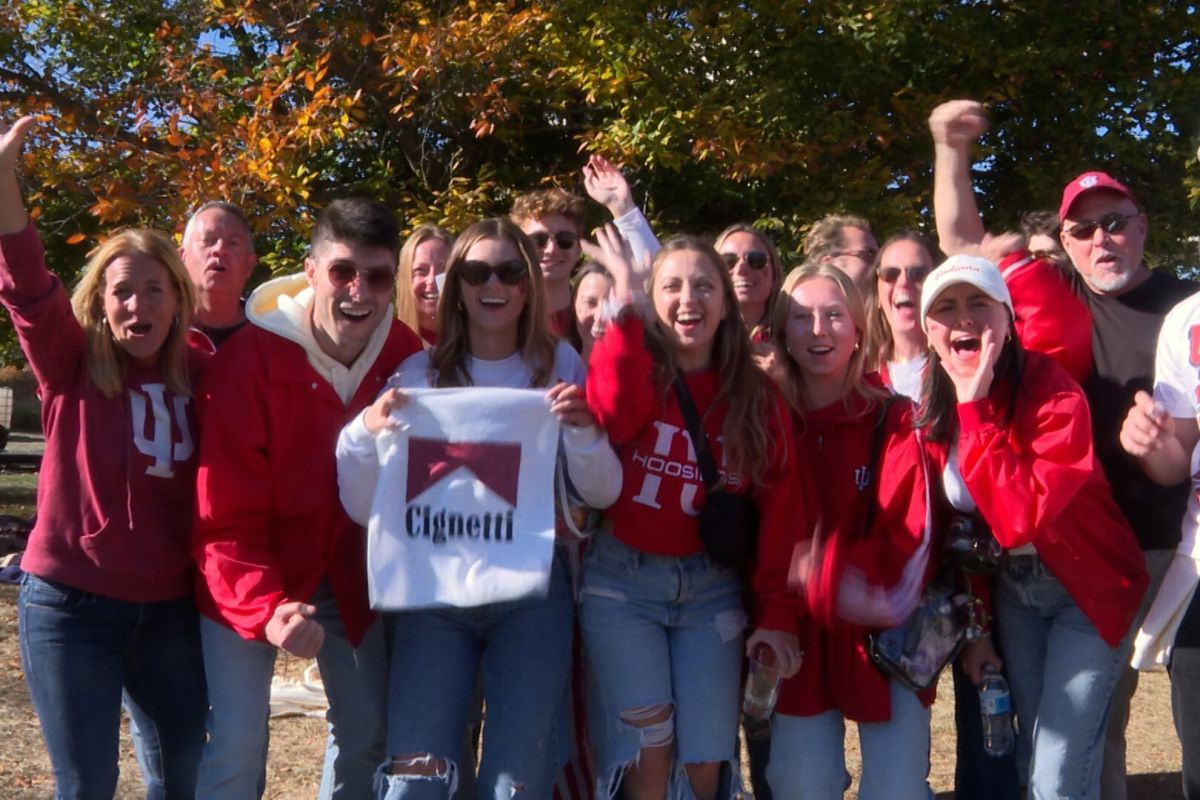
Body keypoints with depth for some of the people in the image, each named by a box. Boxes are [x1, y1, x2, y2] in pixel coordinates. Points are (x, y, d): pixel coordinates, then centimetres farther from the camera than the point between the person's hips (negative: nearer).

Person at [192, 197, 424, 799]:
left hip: (350, 573, 4)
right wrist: (265, 610, -37)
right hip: (253, 579, -4)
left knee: (371, 733, 10)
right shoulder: (248, 360, -22)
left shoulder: (405, 355, -9)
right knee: (237, 743, -7)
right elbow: (225, 517, -22)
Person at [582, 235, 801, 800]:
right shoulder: (636, 372, -2)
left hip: (712, 588, 2)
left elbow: (779, 513, 2)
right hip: (622, 580, -2)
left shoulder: (758, 398, 4)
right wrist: (627, 310, -26)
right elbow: (609, 418, -28)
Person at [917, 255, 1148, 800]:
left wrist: (974, 408, -33)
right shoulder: (934, 411, -6)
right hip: (1011, 593, 6)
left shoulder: (1055, 396, -24)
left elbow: (1018, 518, -35)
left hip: (1088, 590, -5)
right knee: (1029, 756, 13)